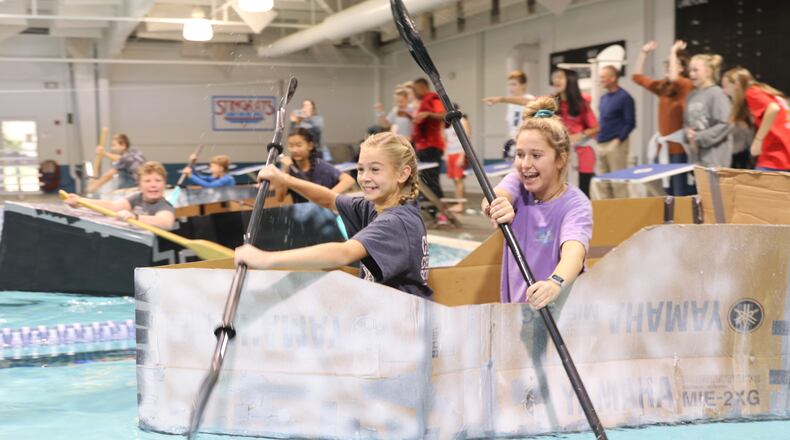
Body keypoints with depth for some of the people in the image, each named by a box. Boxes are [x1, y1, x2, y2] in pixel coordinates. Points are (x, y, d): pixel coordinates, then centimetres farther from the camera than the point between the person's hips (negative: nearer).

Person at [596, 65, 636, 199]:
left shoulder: (624, 97, -7)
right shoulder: (603, 98, 15)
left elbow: (630, 123, -11)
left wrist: (618, 140, -17)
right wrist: (598, 137, 8)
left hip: (616, 145, -8)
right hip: (601, 145, 8)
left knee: (618, 183, -4)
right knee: (603, 183, 10)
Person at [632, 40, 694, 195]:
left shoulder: (686, 84, -7)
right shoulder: (662, 86, 13)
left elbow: (674, 79, -29)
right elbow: (637, 77, 19)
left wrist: (673, 52, -19)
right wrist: (644, 53, 14)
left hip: (678, 144, -8)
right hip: (663, 144, 8)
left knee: (680, 191, -8)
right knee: (667, 190, 12)